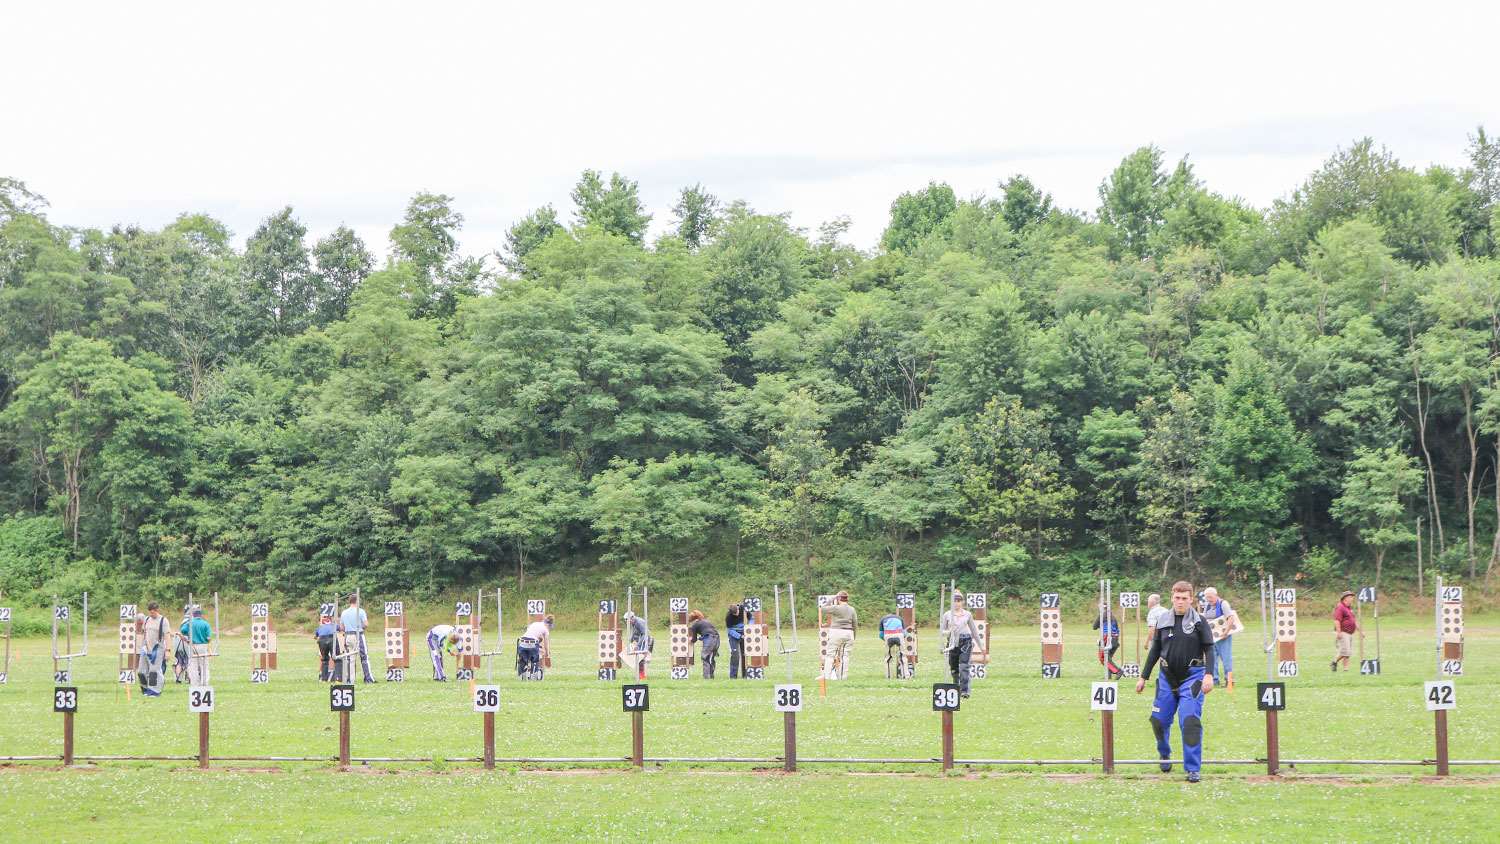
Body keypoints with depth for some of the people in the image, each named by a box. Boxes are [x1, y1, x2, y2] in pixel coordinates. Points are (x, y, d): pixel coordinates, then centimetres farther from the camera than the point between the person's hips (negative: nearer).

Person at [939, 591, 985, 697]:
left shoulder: (967, 614, 7)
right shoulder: (947, 615, 5)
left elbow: (974, 630, 15)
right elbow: (941, 631, 6)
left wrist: (981, 646, 18)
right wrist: (948, 632, -17)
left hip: (965, 642, -1)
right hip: (953, 643, 1)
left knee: (964, 666, -15)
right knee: (954, 669, 5)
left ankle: (964, 691, -19)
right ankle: (956, 690, 21)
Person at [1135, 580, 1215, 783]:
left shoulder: (1199, 622, 0)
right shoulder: (1164, 622, 9)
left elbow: (1209, 649, -2)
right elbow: (1155, 651, 15)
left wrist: (1209, 675, -15)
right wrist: (1143, 677, 14)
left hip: (1191, 677, -4)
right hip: (1167, 677, 4)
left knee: (1190, 721, -13)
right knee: (1159, 720, 6)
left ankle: (1193, 769, -7)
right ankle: (1164, 754, 35)